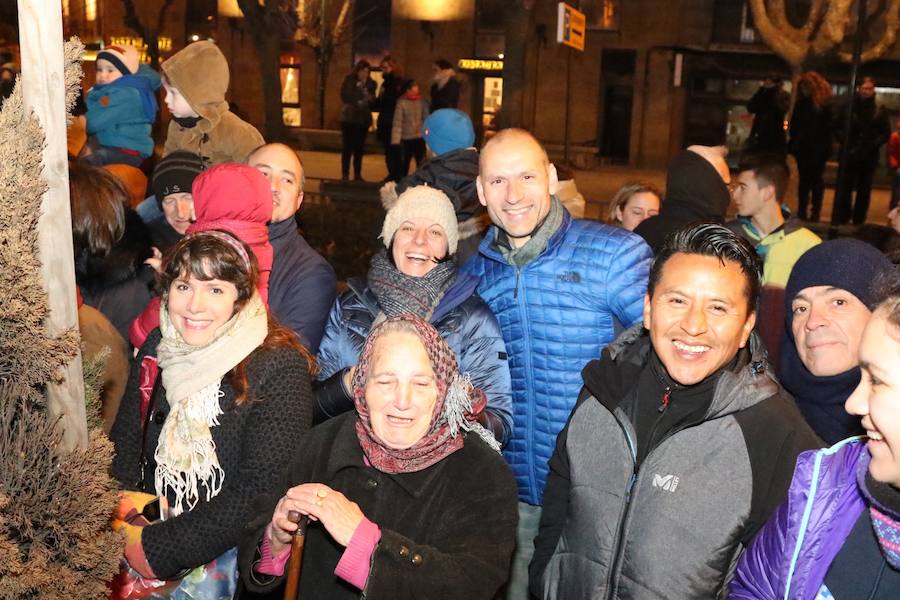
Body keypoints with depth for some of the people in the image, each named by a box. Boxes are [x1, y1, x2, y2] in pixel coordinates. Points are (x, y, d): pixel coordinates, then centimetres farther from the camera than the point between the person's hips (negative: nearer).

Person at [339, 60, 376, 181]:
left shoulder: (370, 84, 7)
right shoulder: (348, 81, -1)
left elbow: (372, 101, 7)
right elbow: (345, 96, -8)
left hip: (363, 120, 3)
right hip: (349, 119, -3)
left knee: (359, 148, 5)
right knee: (348, 147, -2)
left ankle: (357, 174, 11)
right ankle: (345, 174, 2)